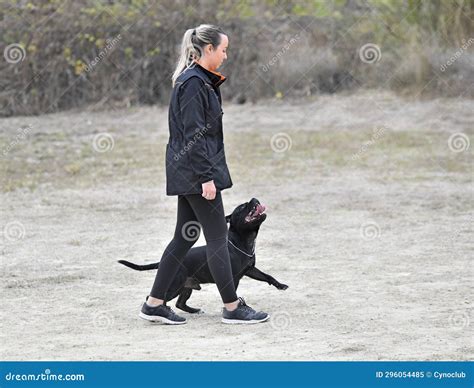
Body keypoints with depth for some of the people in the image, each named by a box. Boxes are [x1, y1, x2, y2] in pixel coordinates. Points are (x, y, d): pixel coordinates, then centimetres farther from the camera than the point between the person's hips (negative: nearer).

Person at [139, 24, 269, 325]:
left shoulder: (201, 81, 14)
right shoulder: (193, 83, -16)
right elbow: (194, 135, -20)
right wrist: (206, 177, -21)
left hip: (189, 173, 10)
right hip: (195, 170, -10)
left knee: (185, 236, 11)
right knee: (218, 237, -4)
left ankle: (155, 303, 14)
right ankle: (233, 307, 3)